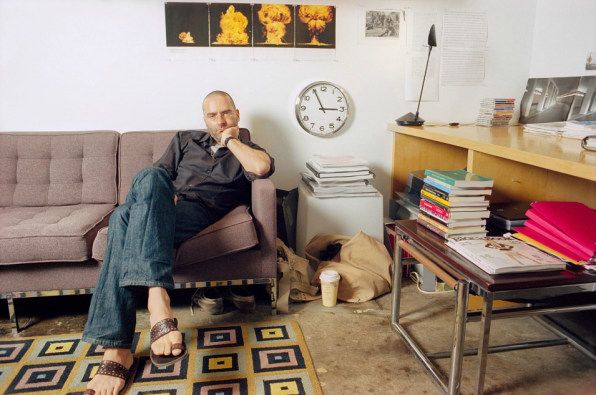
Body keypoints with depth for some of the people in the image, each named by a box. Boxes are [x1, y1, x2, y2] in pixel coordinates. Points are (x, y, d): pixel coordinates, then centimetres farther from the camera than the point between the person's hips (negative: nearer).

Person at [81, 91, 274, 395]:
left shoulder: (246, 150, 19)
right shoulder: (186, 139, 31)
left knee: (124, 218, -34)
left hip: (200, 213, -3)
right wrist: (163, 197, -2)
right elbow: (158, 176, 21)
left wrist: (230, 140, 7)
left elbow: (262, 167, -7)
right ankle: (158, 301, -49)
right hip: (166, 209, 4)